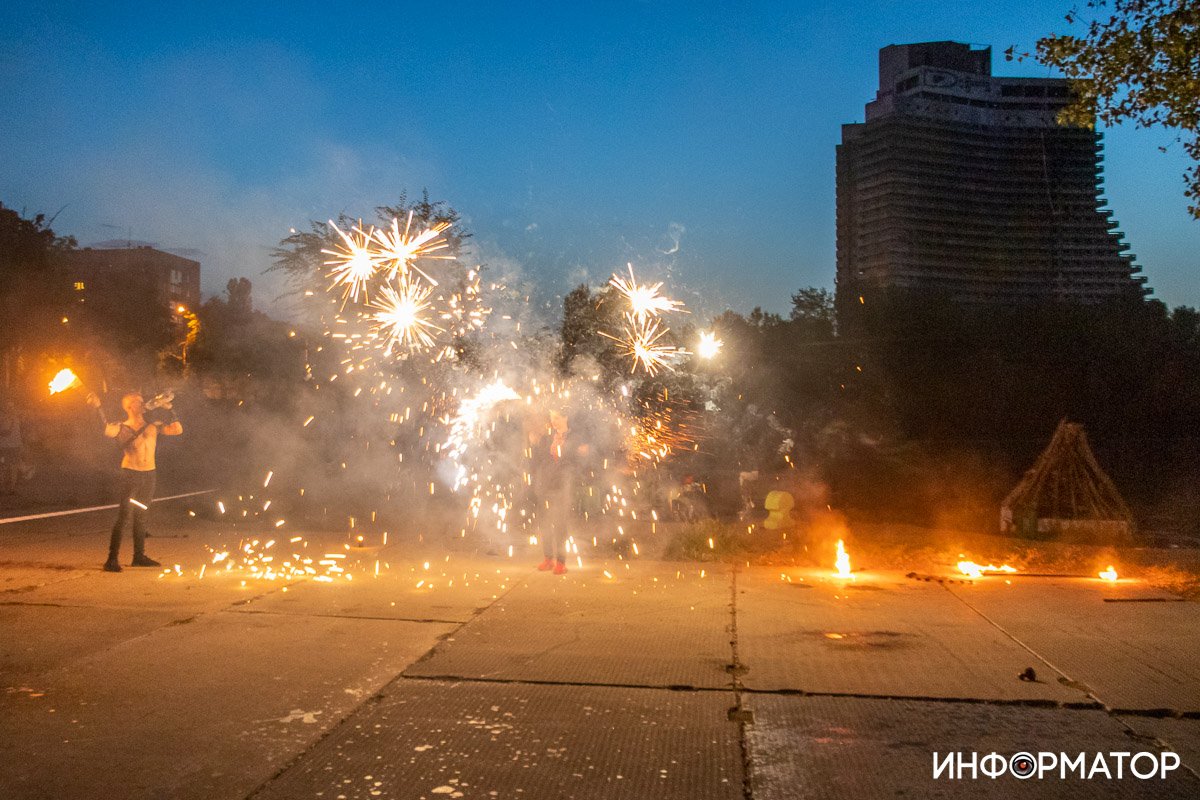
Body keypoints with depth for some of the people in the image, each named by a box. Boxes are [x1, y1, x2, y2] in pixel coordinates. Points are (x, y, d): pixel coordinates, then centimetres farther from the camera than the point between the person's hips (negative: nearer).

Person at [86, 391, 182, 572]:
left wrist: (169, 410, 4)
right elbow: (107, 430, -27)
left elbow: (177, 430, 6)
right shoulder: (122, 428, -5)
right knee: (124, 515, -11)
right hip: (131, 474, -5)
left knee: (141, 516, 13)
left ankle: (139, 556, 22)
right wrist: (98, 408, -37)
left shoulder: (153, 425, 9)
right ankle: (112, 559, -9)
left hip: (149, 475, 5)